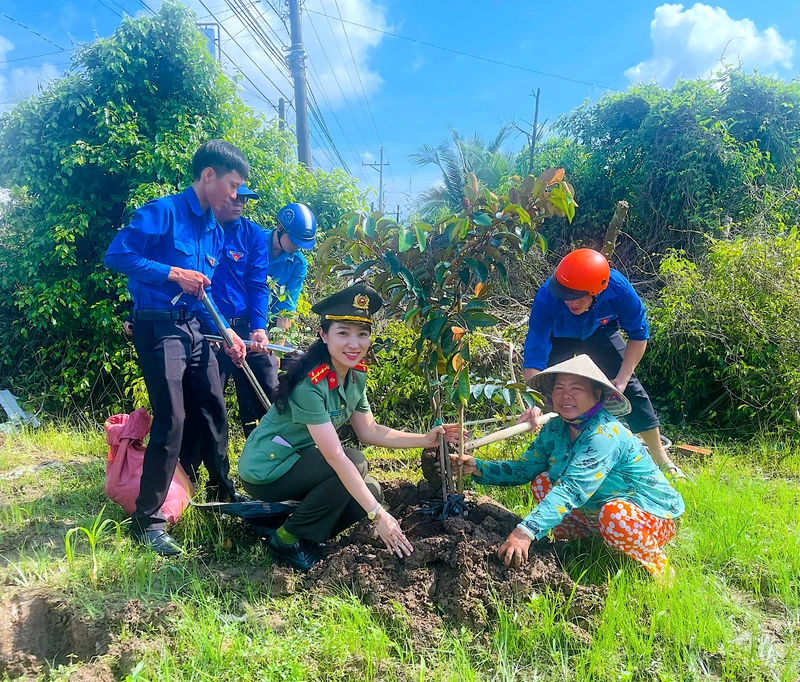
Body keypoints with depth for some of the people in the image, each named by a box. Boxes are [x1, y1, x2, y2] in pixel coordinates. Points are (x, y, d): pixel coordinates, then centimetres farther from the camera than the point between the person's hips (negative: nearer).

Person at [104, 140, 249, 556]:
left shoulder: (214, 231, 15)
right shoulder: (162, 212, -9)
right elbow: (116, 255, -17)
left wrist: (226, 333, 5)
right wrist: (174, 273, -20)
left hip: (194, 329, 8)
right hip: (159, 328, -8)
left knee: (214, 412, 14)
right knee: (171, 421, -11)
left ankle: (223, 490, 35)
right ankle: (147, 521, 2)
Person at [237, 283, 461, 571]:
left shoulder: (356, 375, -3)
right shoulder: (309, 383, -29)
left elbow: (369, 431, 3)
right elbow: (336, 456, -32)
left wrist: (426, 439, -7)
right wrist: (378, 515, -32)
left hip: (300, 463, 8)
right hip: (265, 471, -8)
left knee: (370, 491, -4)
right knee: (356, 462, -24)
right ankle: (287, 540, -8)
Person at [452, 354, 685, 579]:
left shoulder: (605, 434, -29)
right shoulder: (555, 429, -5)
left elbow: (572, 489, -40)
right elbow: (524, 468, -3)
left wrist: (525, 532, -48)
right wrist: (478, 467, -19)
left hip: (650, 514, -7)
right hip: (596, 510, 7)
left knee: (614, 515, -38)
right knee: (542, 482, -3)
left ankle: (656, 563, -7)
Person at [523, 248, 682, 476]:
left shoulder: (618, 288, -38)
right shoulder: (546, 299, -42)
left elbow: (638, 335, -19)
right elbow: (534, 358, -42)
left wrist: (622, 379, -24)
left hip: (600, 331, 1)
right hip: (557, 338, -1)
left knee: (629, 386, -3)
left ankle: (661, 458, 13)